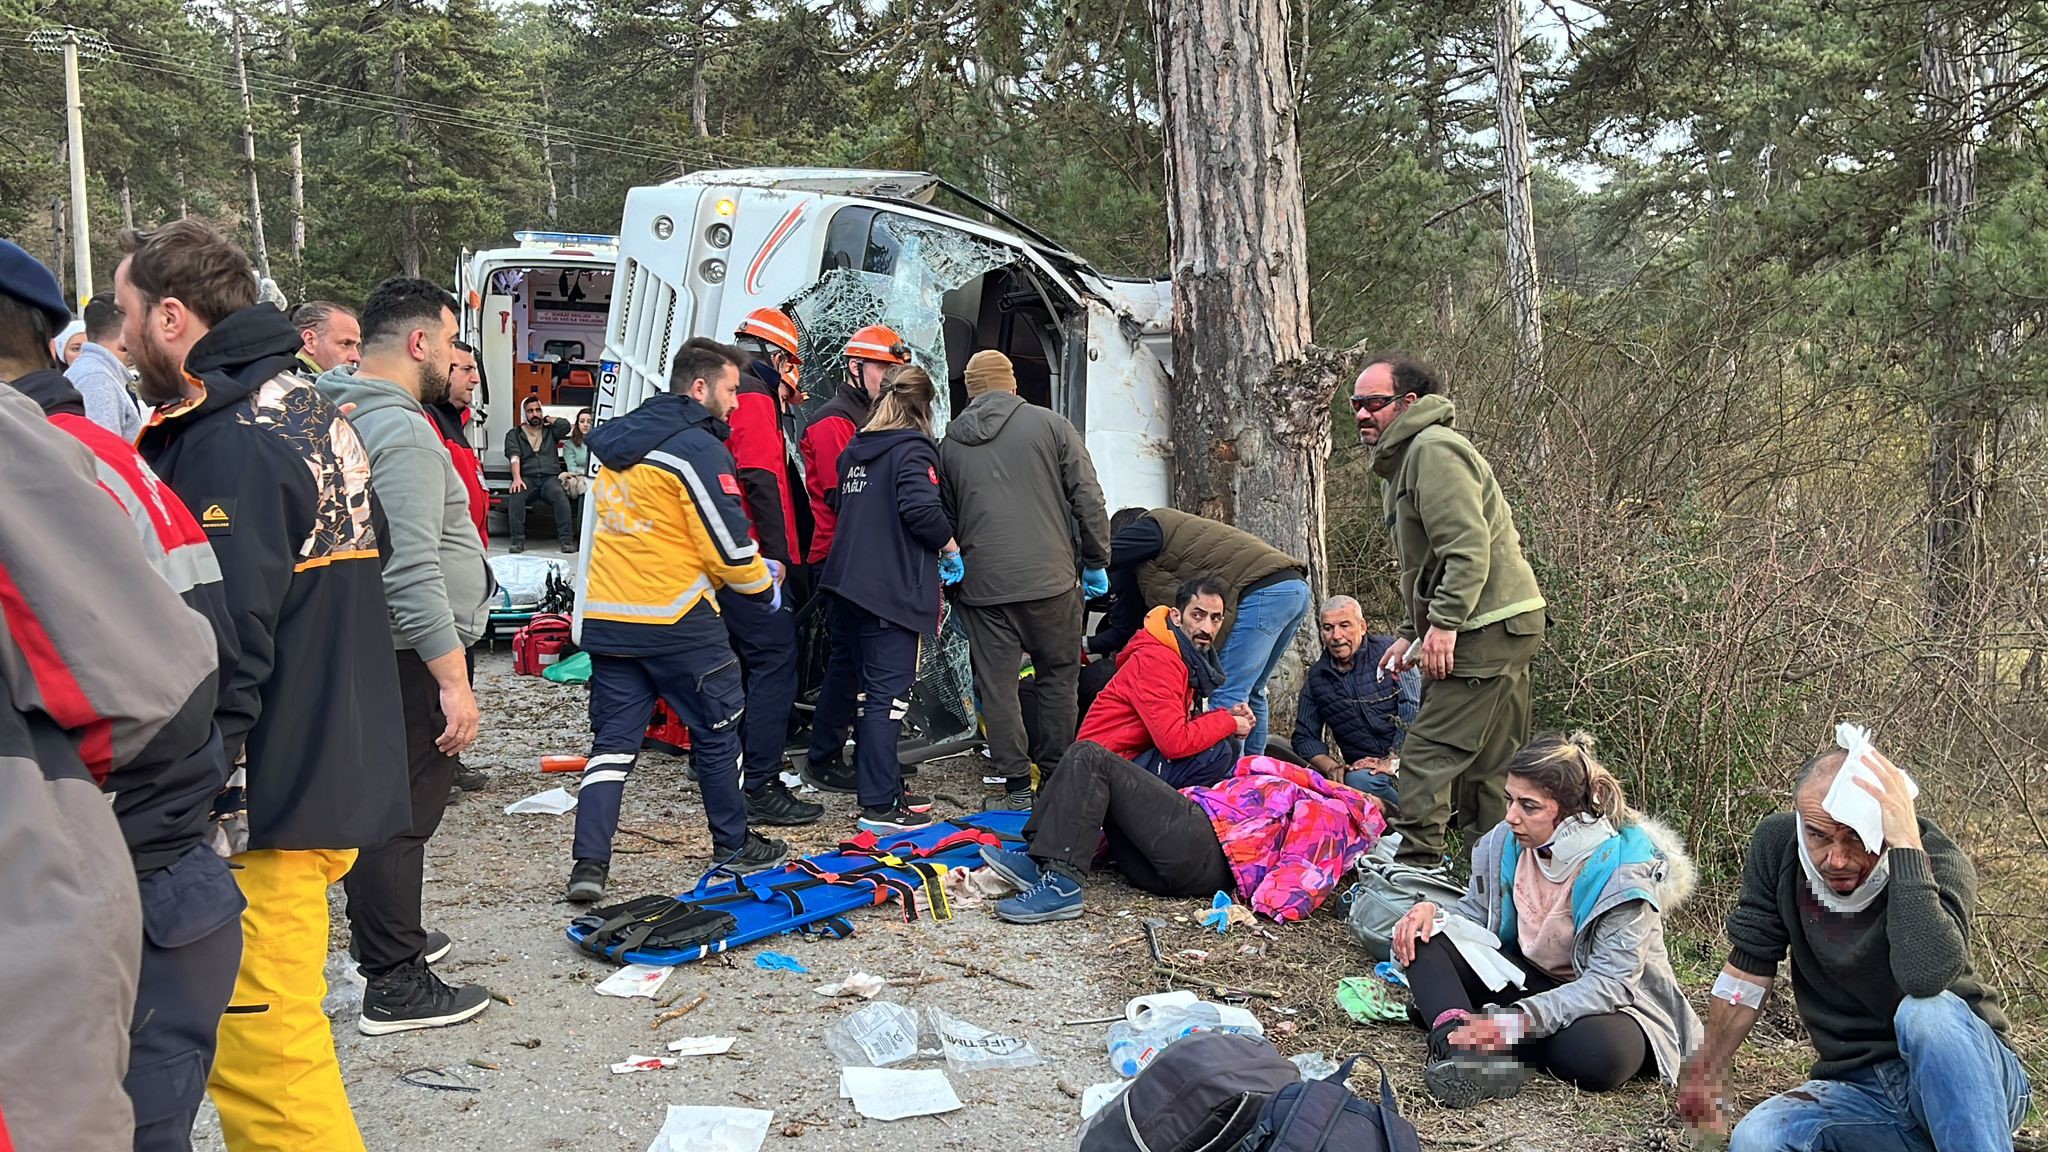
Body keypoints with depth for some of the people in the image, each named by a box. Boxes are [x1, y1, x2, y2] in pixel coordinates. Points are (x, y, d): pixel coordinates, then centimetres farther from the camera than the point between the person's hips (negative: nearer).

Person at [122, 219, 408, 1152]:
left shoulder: (232, 446, -16)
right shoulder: (310, 413, 14)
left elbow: (224, 656, -21)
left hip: (262, 801, -10)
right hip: (337, 777, 10)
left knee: (262, 1057, -4)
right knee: (271, 1044, 21)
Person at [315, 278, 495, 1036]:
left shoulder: (345, 415, 12)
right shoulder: (402, 432, -20)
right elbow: (413, 572, -27)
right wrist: (453, 679, -26)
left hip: (370, 650, 10)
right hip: (412, 656, -10)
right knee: (403, 813, -3)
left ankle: (386, 933, 38)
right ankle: (395, 987, 5)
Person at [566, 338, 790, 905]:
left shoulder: (615, 444, 13)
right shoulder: (697, 449, -12)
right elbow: (729, 545, -14)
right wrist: (763, 583, 6)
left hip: (606, 619, 7)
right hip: (678, 623, -6)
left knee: (613, 739, 8)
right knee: (718, 732, 11)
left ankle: (589, 863, -1)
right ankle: (734, 846, 24)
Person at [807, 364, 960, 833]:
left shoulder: (855, 450, 13)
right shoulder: (913, 449, -9)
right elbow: (922, 508, -21)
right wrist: (950, 547, -6)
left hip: (845, 580, 8)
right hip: (892, 589, -8)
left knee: (844, 671, 26)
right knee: (888, 690, -8)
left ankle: (821, 758, 44)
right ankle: (880, 806, -11)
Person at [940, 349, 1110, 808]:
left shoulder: (950, 443, 11)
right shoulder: (1050, 425, 2)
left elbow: (944, 516, 18)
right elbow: (1087, 498, -1)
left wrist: (953, 568, 26)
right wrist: (1096, 561, 8)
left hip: (982, 582, 2)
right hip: (1049, 579, -2)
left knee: (997, 684, 7)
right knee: (1058, 677, 11)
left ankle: (1016, 783, 8)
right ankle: (1056, 775, 15)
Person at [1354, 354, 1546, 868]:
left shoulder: (1434, 450, -13)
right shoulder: (1400, 461, 21)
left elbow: (1468, 550, -23)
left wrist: (1443, 625, -26)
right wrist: (1411, 632, 21)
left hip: (1488, 629, -11)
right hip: (1500, 632, 11)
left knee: (1429, 755, -11)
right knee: (1491, 765, 14)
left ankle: (1415, 868, -9)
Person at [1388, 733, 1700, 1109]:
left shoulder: (1624, 865, -23)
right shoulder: (1507, 841, -7)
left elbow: (1611, 983, -28)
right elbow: (1477, 913, 9)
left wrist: (1519, 1021, -38)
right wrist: (1433, 911, -15)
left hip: (1610, 1002, -5)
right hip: (1524, 977, 5)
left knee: (1597, 1054, -40)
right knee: (1420, 937, -13)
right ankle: (1459, 1047, -37)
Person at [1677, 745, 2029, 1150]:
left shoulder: (1938, 861, -19)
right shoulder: (1777, 844, -7)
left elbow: (1925, 979, -40)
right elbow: (1749, 968, 5)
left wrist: (1907, 842, -36)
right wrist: (1707, 1070, 6)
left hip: (1968, 1072, -4)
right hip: (1860, 1087, 4)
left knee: (1926, 1012, -36)